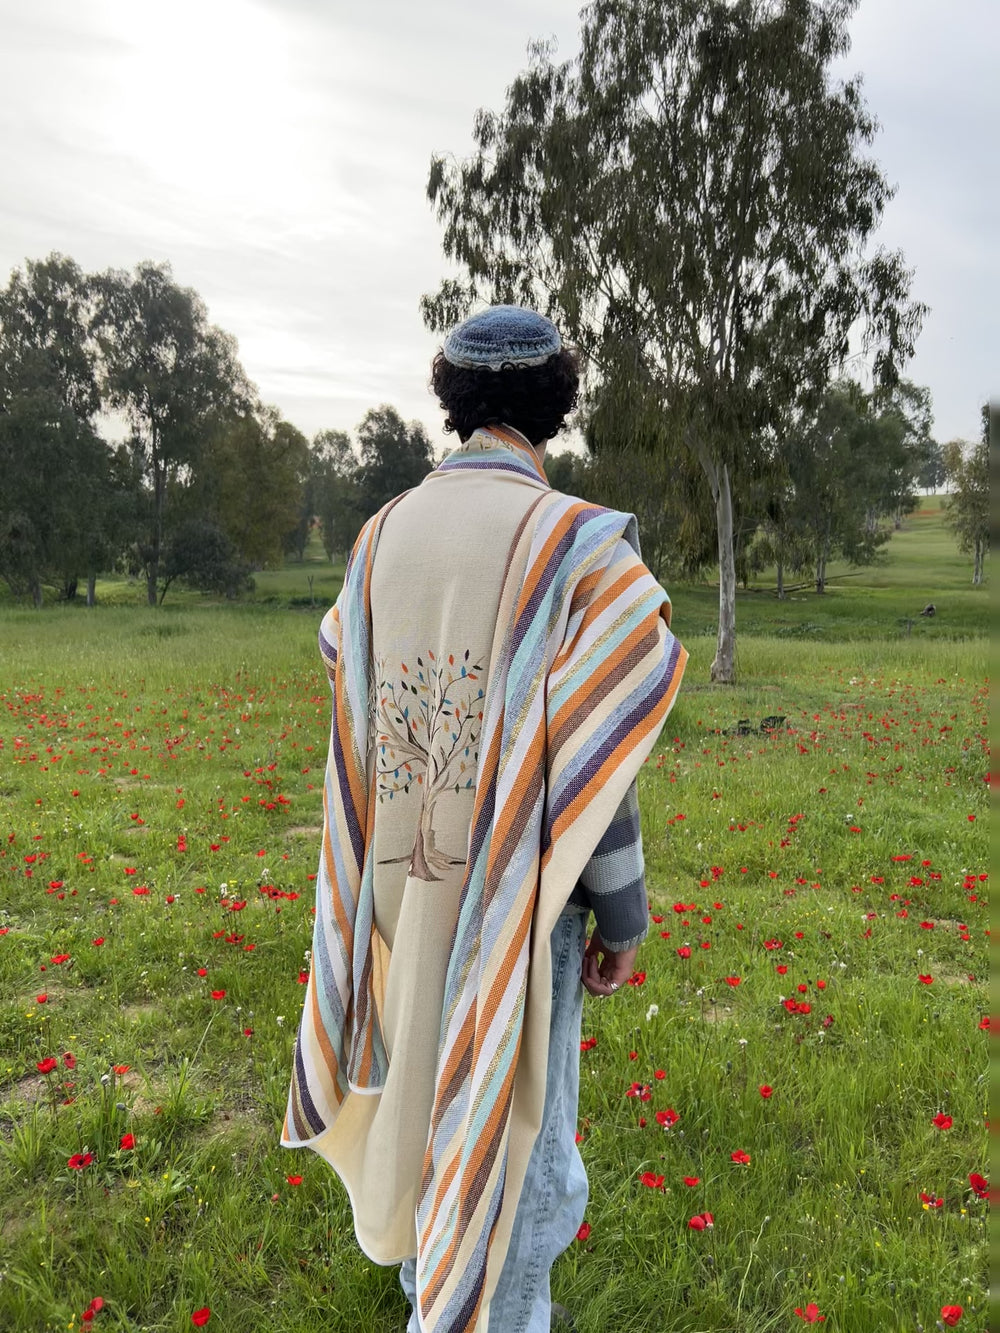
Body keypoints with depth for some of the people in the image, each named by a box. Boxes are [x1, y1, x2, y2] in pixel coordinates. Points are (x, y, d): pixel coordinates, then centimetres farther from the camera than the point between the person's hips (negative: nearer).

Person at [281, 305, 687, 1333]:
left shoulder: (382, 537, 0)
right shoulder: (577, 542, -17)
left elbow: (355, 725, 4)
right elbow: (590, 756, -17)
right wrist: (624, 914, -6)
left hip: (406, 884, 6)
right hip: (517, 894, -6)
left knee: (426, 1092, 24)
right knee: (519, 1131, 12)